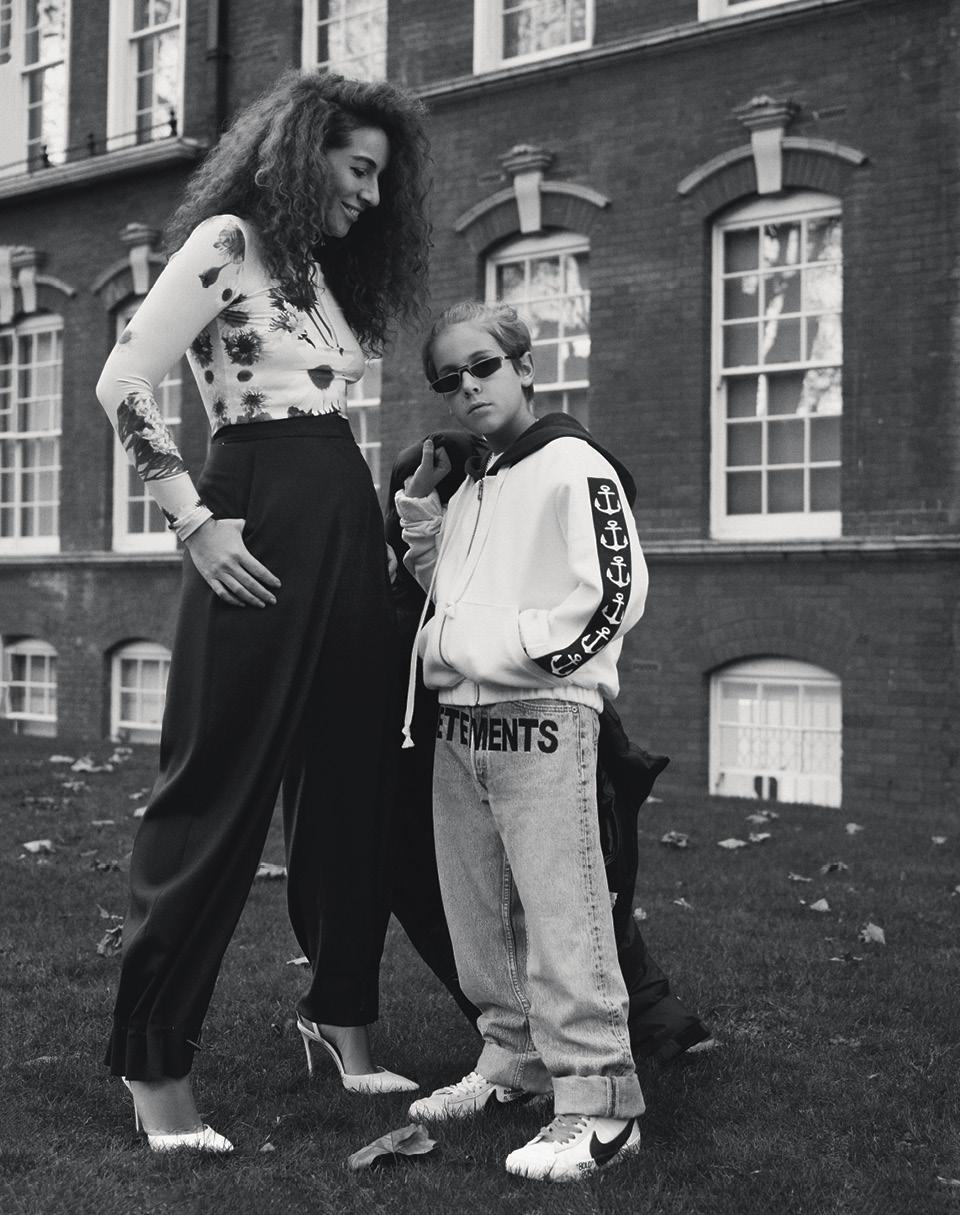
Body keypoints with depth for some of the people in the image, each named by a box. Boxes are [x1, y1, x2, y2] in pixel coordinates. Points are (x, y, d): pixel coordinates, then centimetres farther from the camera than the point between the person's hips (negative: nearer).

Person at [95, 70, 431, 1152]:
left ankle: (340, 1011, 27)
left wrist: (379, 522, 9)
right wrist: (196, 522, -13)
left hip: (347, 524, 8)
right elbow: (123, 386, -11)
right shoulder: (226, 239, -4)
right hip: (265, 525, -8)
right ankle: (152, 1060, 6)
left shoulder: (321, 265, 21)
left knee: (352, 780, 12)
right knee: (219, 785, -5)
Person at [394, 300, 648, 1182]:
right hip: (460, 720, 8)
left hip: (543, 718, -8)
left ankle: (598, 1104, -1)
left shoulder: (575, 467, -7)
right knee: (479, 910, 15)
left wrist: (502, 650, -15)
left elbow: (614, 598, -15)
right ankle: (514, 1058, 31)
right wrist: (421, 501, 13)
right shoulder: (470, 486, 18)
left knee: (562, 913, -8)